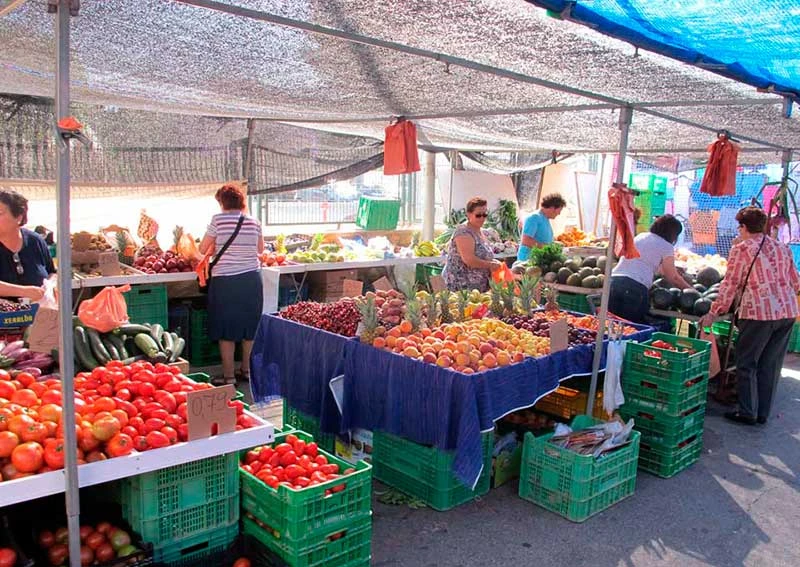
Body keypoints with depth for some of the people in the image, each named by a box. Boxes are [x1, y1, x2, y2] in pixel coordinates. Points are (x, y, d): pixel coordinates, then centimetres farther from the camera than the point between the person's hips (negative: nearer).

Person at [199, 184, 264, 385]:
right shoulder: (254, 222, 3)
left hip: (225, 280, -4)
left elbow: (202, 250, 1)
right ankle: (247, 370, 24)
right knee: (250, 325, 14)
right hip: (252, 278, 4)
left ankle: (228, 376, 9)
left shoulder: (218, 219, -6)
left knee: (227, 329, 5)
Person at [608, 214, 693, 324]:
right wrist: (691, 289, 29)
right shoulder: (666, 247, 5)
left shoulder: (640, 236, 24)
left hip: (613, 281, 5)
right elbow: (673, 278, 15)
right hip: (636, 287, -5)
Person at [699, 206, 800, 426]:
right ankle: (763, 414, 19)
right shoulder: (782, 248, 14)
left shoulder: (741, 249, -3)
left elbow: (730, 285, -4)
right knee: (771, 365, 12)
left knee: (746, 364, 6)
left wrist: (713, 313, 2)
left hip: (759, 312, -6)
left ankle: (748, 413, 8)